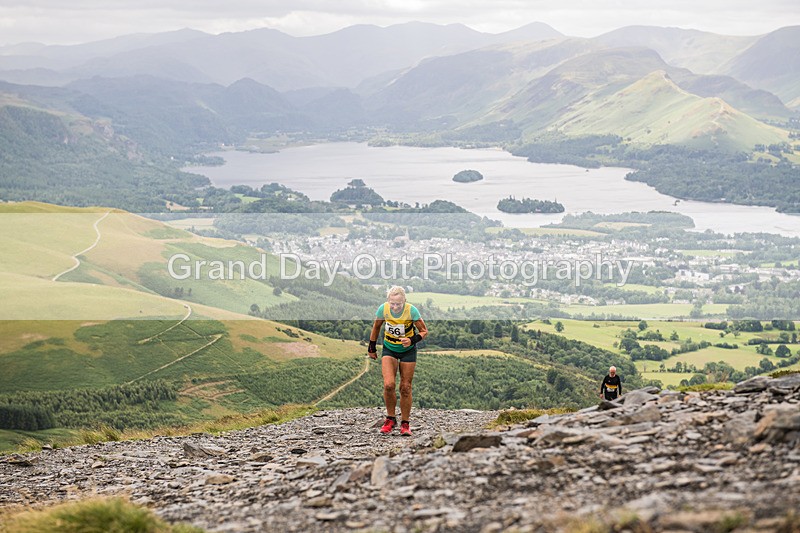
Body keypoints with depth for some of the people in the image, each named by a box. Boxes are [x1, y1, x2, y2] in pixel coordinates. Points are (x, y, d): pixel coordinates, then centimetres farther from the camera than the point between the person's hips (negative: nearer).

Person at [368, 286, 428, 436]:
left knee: (405, 387, -1)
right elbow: (376, 328, 1)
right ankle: (391, 418, 3)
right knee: (388, 385, -16)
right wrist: (372, 348, 8)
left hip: (408, 350, -1)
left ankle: (405, 423, 13)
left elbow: (424, 331, -12)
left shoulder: (412, 311, -24)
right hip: (389, 349, 1)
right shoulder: (383, 309, -19)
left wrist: (412, 340, -30)